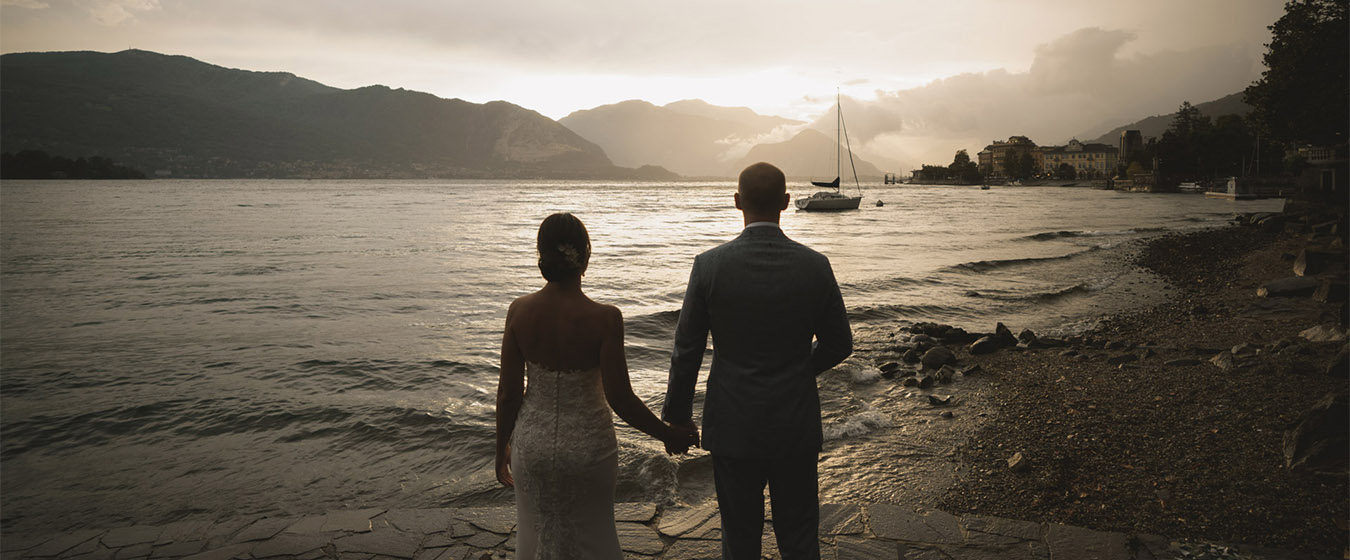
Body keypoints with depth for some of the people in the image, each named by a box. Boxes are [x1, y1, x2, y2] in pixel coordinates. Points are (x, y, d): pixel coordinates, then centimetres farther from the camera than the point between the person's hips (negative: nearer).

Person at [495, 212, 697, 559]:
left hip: (533, 443, 3)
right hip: (587, 445, -3)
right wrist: (668, 435, -3)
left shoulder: (519, 311, -12)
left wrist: (502, 448, 10)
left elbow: (508, 392, -5)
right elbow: (620, 398, -19)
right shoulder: (604, 318, -21)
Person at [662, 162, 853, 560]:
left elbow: (687, 352, -7)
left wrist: (676, 418, 6)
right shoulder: (815, 266, -9)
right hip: (797, 427, 1)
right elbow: (839, 344, 1)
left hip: (733, 428, -1)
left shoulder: (711, 265, -13)